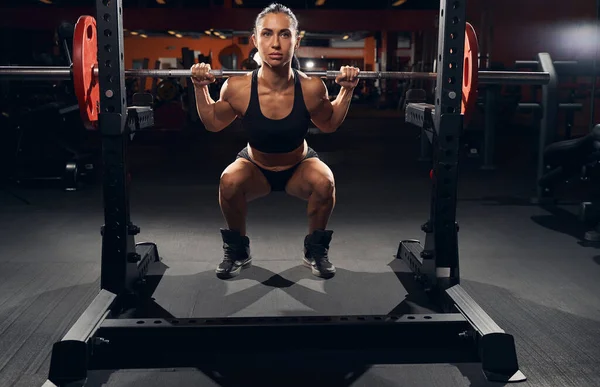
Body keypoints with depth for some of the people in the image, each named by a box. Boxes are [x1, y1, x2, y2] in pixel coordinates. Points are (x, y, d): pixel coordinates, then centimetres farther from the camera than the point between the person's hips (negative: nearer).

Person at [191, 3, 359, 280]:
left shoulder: (312, 88, -26)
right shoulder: (238, 88, -27)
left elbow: (330, 124, -3)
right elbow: (213, 123, -5)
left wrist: (347, 91, -14)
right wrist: (200, 89, -15)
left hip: (299, 167, 0)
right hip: (256, 168, 0)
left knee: (324, 182, -31)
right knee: (229, 182, -31)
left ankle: (316, 250, -3)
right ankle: (237, 250, -3)